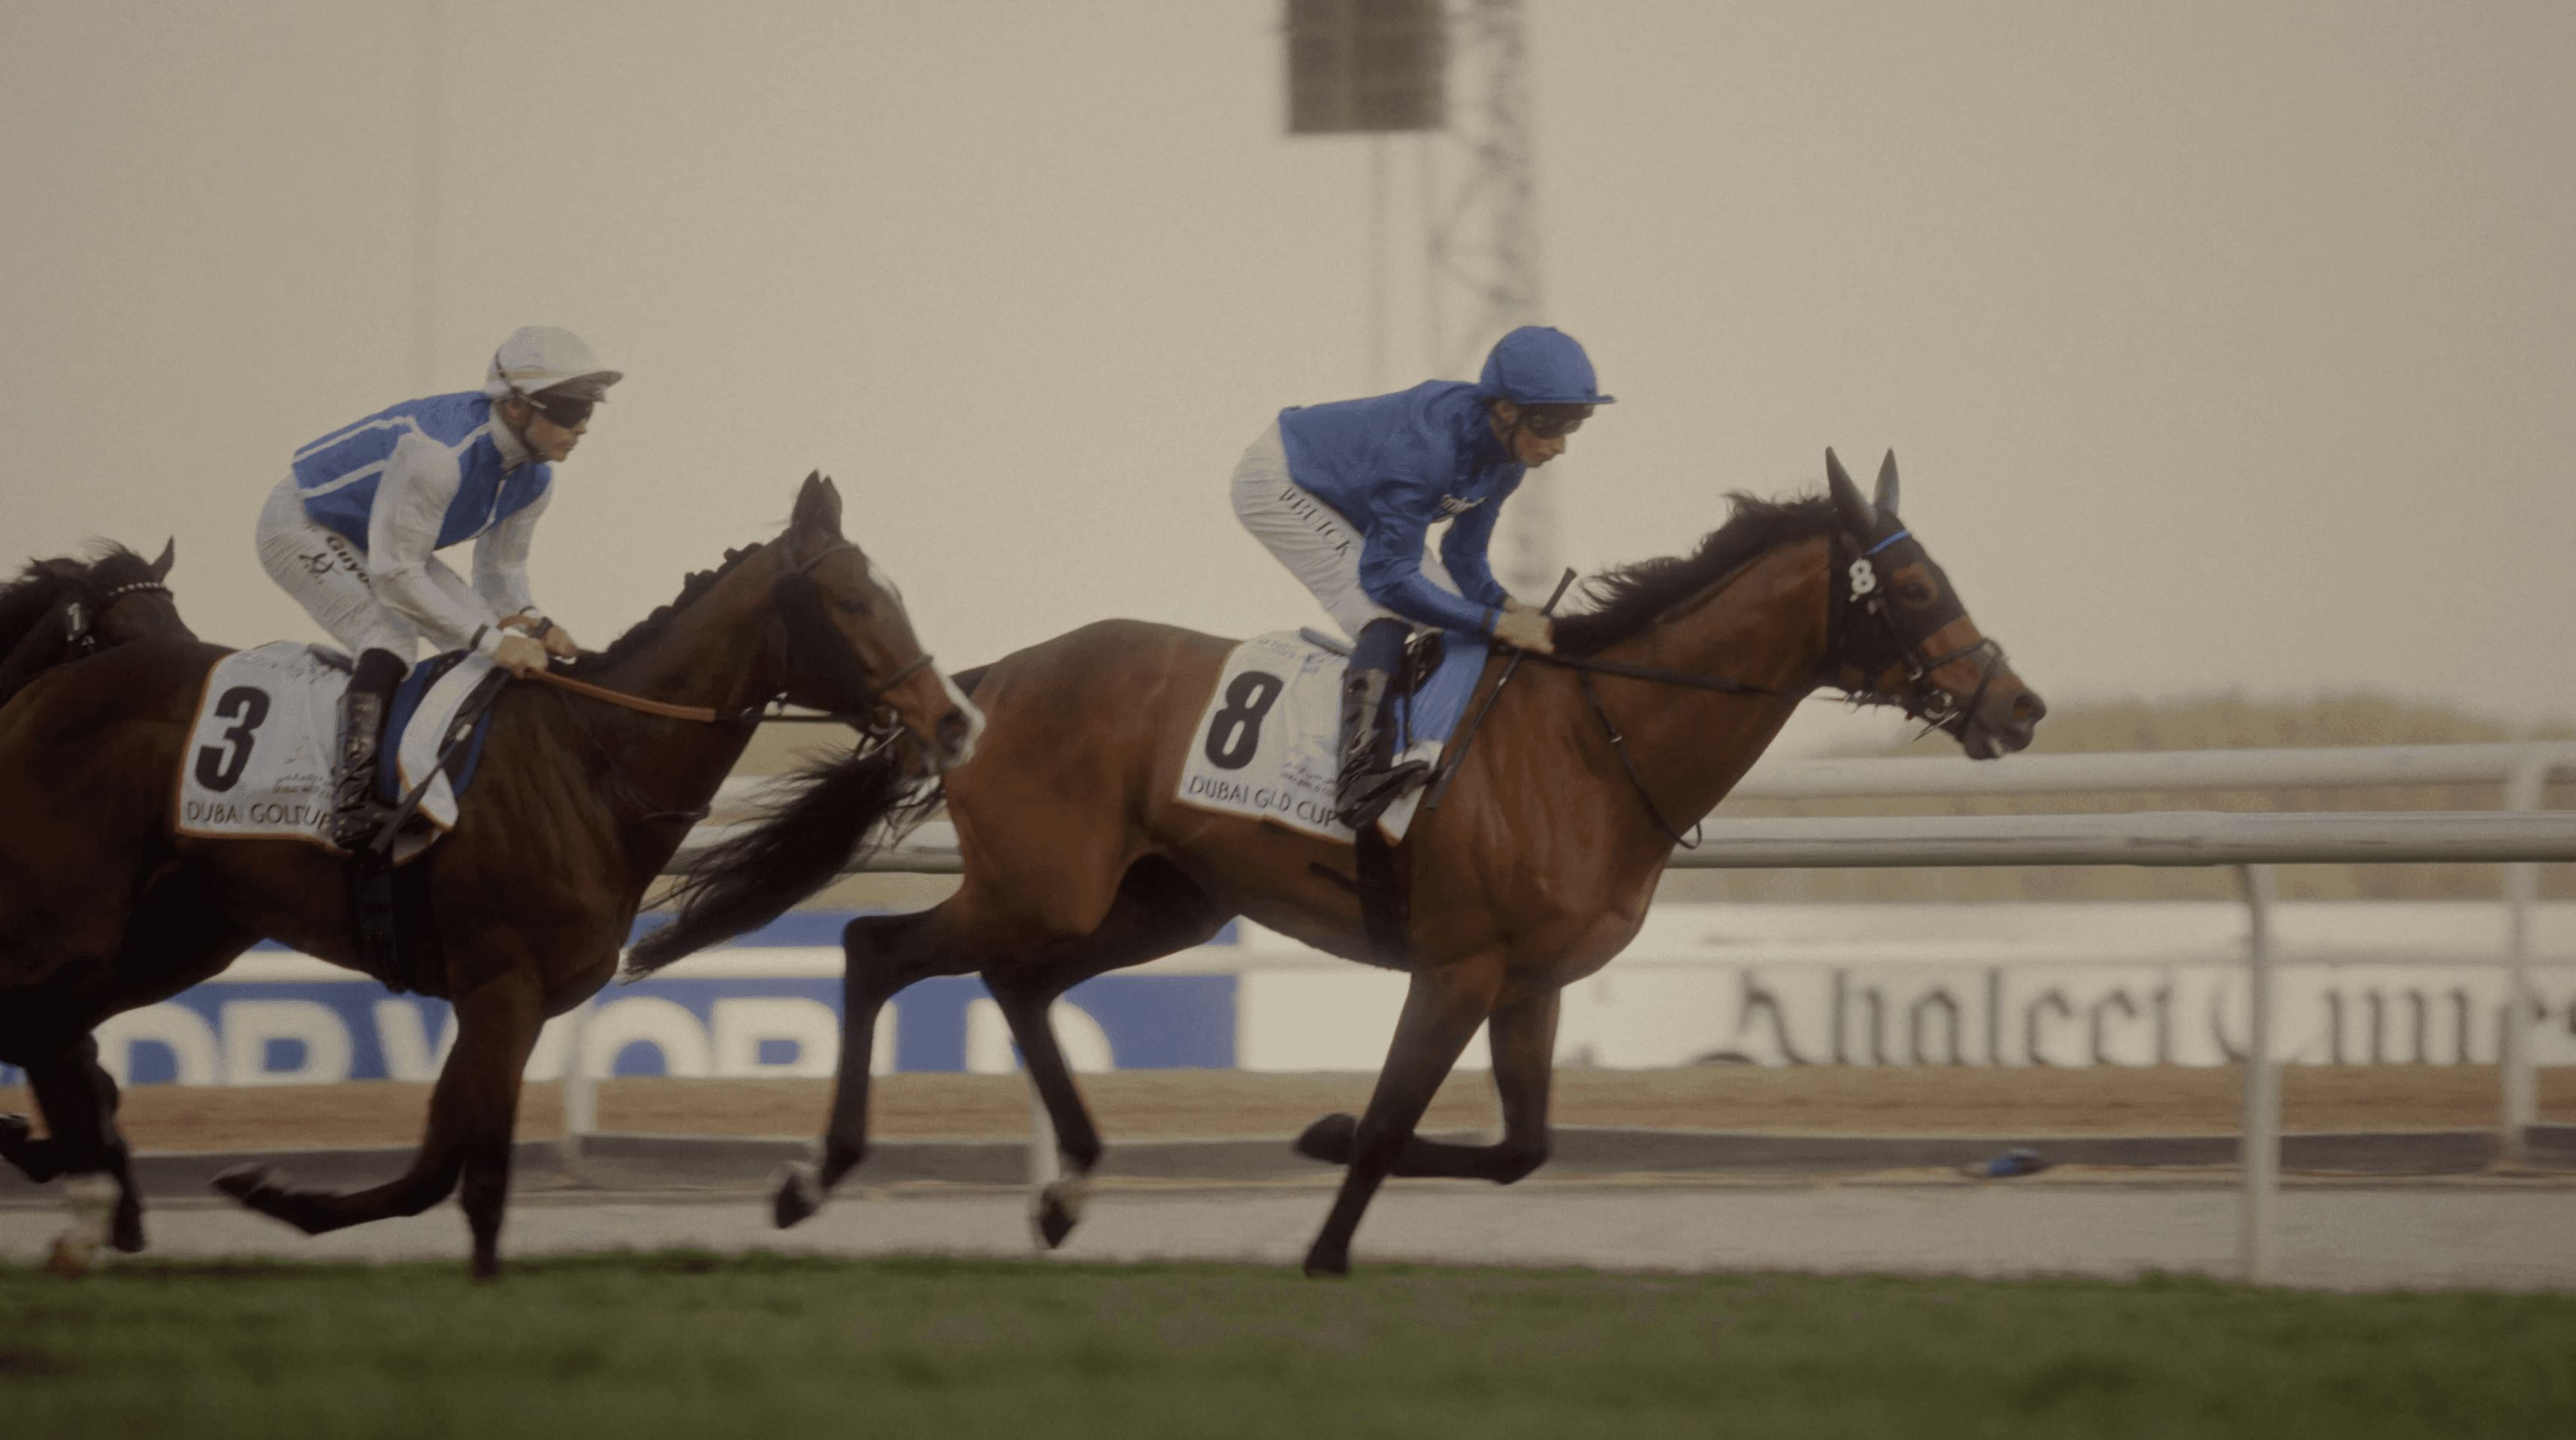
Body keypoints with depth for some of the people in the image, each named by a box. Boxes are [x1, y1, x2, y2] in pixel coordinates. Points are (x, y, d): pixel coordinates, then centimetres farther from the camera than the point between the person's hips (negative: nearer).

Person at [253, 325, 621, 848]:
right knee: (392, 634, -30)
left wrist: (530, 623, -19)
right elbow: (394, 575, -35)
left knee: (480, 635, -1)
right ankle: (350, 803, -36)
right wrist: (492, 640, -35)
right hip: (302, 526, -9)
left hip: (372, 538, 9)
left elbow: (500, 573, 5)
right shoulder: (438, 454, -39)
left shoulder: (534, 479, -10)